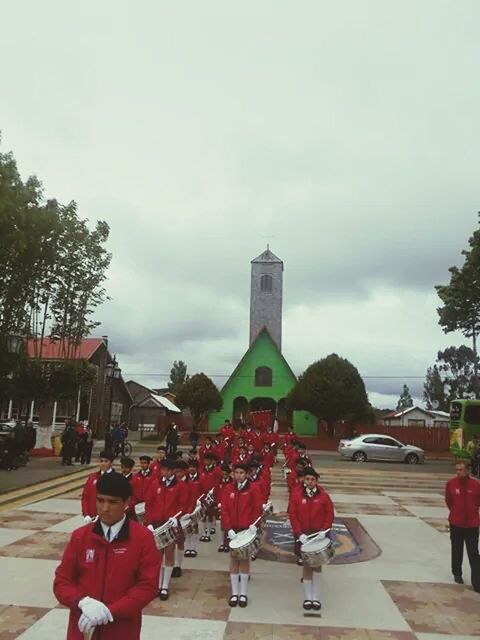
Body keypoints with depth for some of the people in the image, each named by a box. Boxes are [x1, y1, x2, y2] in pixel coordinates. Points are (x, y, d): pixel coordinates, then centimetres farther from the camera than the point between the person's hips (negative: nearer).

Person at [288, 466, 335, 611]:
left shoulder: (323, 495, -6)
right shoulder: (296, 495, -8)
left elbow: (330, 514, -1)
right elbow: (292, 515, -6)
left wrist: (324, 530, -12)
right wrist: (299, 533, -13)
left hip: (319, 535, 0)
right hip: (303, 535, 0)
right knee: (307, 564, 8)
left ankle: (316, 598, 18)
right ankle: (308, 598, 19)